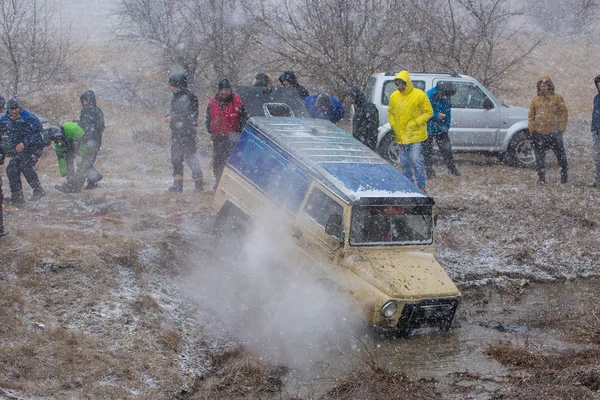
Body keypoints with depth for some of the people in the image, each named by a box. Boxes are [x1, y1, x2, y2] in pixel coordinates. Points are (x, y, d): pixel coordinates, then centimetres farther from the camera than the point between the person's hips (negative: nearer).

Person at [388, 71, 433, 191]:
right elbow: (390, 112, 18)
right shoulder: (394, 96, 6)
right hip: (400, 135, 5)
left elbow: (428, 112, -5)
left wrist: (415, 123, -14)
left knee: (416, 159, -11)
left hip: (415, 135, -5)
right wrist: (393, 125, 3)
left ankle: (421, 185, -2)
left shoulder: (419, 95, -9)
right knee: (404, 162, 10)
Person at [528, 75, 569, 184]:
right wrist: (532, 129, 1)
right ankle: (541, 178, 11)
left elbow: (564, 113, 2)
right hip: (539, 133, 3)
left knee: (561, 155, 1)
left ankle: (564, 176, 15)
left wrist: (560, 128, -7)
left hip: (554, 132, -2)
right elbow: (531, 116, 13)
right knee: (540, 157, 5)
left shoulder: (557, 98, 4)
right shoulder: (535, 100, 12)